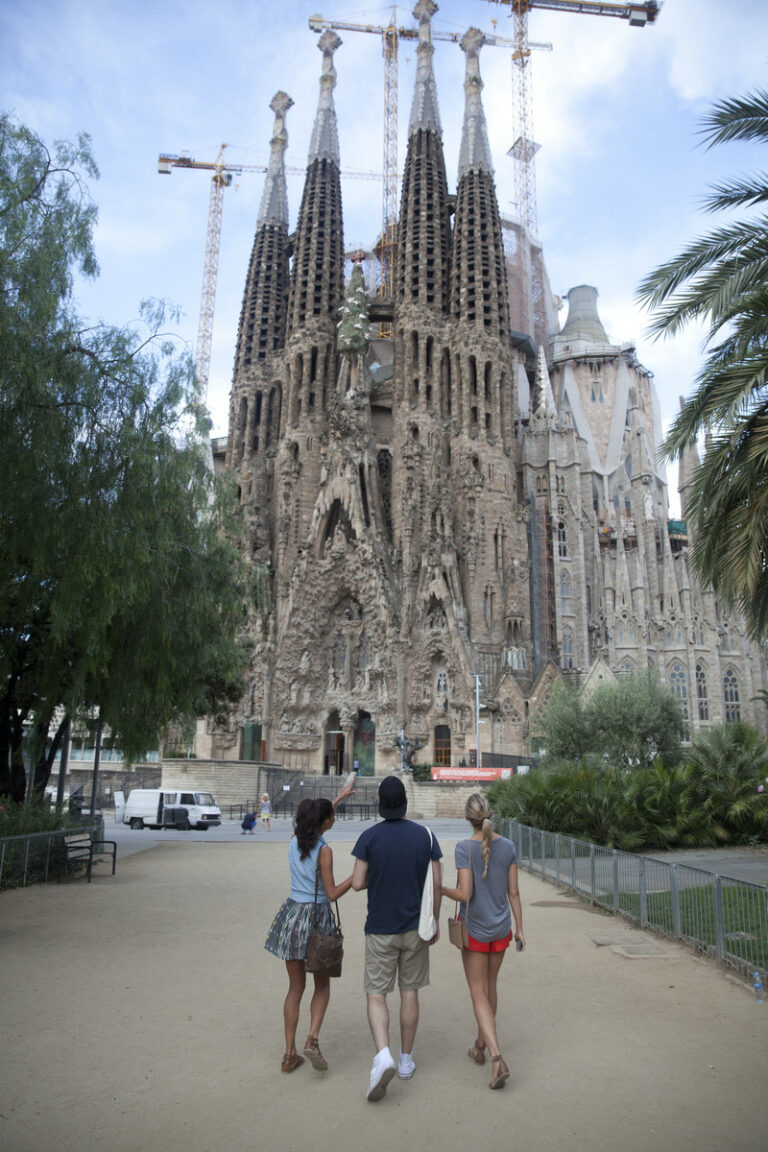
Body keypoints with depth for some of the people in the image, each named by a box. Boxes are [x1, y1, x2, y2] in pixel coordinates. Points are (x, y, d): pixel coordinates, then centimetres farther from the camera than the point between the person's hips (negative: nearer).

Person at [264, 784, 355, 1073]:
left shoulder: (294, 841, 1)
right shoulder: (323, 851, -16)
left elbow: (316, 820, 22)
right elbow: (333, 894, -14)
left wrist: (339, 797, 31)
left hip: (292, 914, 5)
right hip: (317, 918, -5)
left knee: (295, 987, 15)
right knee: (322, 985, 16)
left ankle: (290, 1054, 17)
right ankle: (313, 1038, -1)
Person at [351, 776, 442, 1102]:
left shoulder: (369, 837, -12)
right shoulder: (425, 835, -6)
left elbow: (357, 883, -12)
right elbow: (436, 883, -3)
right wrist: (435, 922, 9)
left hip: (380, 929, -2)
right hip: (415, 927, 2)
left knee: (376, 995, 6)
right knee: (409, 993, 16)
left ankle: (383, 1056, -14)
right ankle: (406, 1060, 26)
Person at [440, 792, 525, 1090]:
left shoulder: (465, 848, -18)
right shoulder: (508, 846, -5)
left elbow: (465, 894, -21)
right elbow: (514, 892, -1)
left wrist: (441, 889, -3)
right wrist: (519, 929, 8)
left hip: (474, 930, -4)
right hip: (500, 929, 5)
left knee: (478, 994, 4)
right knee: (490, 987, 21)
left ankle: (498, 1059, -8)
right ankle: (480, 1046, 37)